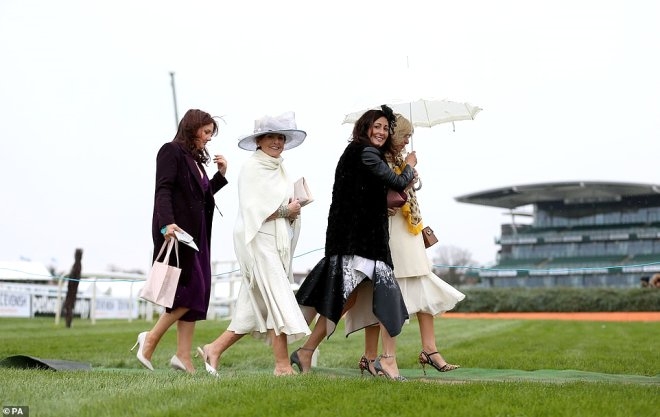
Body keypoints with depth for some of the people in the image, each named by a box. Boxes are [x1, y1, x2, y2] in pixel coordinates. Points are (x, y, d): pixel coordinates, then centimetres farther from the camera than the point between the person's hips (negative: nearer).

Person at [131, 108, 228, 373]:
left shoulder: (195, 159, 22)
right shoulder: (171, 151, -3)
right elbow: (163, 191, -15)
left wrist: (221, 174, 16)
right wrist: (166, 224, -28)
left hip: (196, 234, 9)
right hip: (177, 232, -9)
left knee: (197, 295, 3)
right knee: (190, 290, -13)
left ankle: (184, 357, 2)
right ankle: (151, 339, -2)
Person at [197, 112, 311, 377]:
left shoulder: (279, 169, 17)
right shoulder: (252, 168, -8)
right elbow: (252, 210, -15)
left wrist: (294, 211, -1)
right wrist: (285, 210, -13)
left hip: (278, 243, 8)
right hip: (258, 240, -8)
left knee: (257, 307, 10)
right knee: (279, 301, -9)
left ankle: (214, 350, 18)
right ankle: (283, 366, -4)